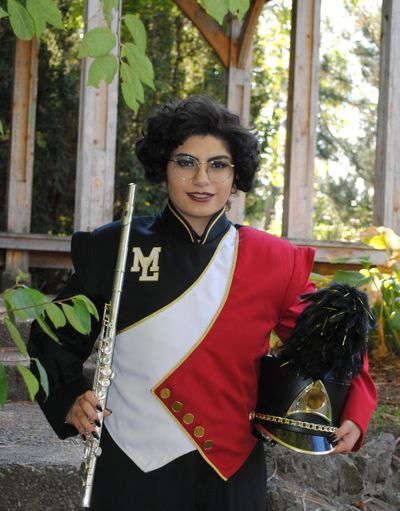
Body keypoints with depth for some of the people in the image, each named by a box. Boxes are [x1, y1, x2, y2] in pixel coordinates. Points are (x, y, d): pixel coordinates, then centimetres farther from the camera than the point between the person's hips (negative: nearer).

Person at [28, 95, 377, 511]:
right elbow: (56, 336, 9)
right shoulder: (114, 248, -1)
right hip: (132, 468, -1)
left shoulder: (273, 261, 0)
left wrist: (353, 415, -8)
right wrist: (67, 398, -7)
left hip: (230, 470, 1)